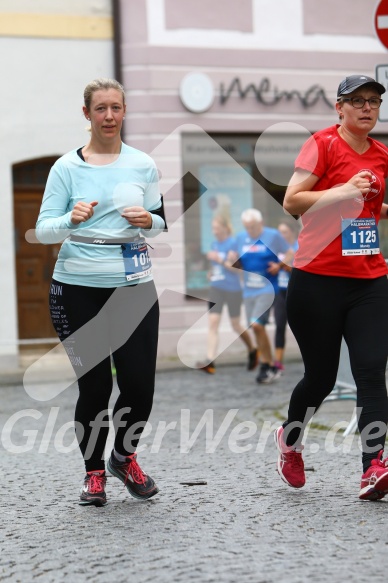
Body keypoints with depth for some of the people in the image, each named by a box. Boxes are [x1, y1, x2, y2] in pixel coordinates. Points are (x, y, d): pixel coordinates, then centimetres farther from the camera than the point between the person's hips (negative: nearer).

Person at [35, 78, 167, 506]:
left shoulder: (142, 165, 7)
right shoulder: (67, 167, 0)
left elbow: (160, 223, 15)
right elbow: (43, 231, -2)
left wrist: (148, 221, -8)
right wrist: (71, 220, -22)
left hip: (134, 285, 2)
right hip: (78, 288, -2)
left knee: (139, 383, -4)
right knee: (94, 386, 0)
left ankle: (124, 457, 23)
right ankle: (93, 471, 20)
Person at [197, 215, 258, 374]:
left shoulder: (233, 244, -10)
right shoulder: (214, 244, 9)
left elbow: (236, 268, -15)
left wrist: (219, 259, -23)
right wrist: (212, 272, 5)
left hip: (233, 289, -6)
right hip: (216, 288, 6)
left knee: (235, 325, 7)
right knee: (212, 322, -8)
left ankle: (253, 351, 32)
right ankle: (210, 361, -15)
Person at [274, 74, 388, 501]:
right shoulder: (323, 143, -6)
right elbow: (292, 201, -13)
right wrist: (344, 191, -21)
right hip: (318, 280, -4)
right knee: (321, 377, 5)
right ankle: (289, 439, 34)